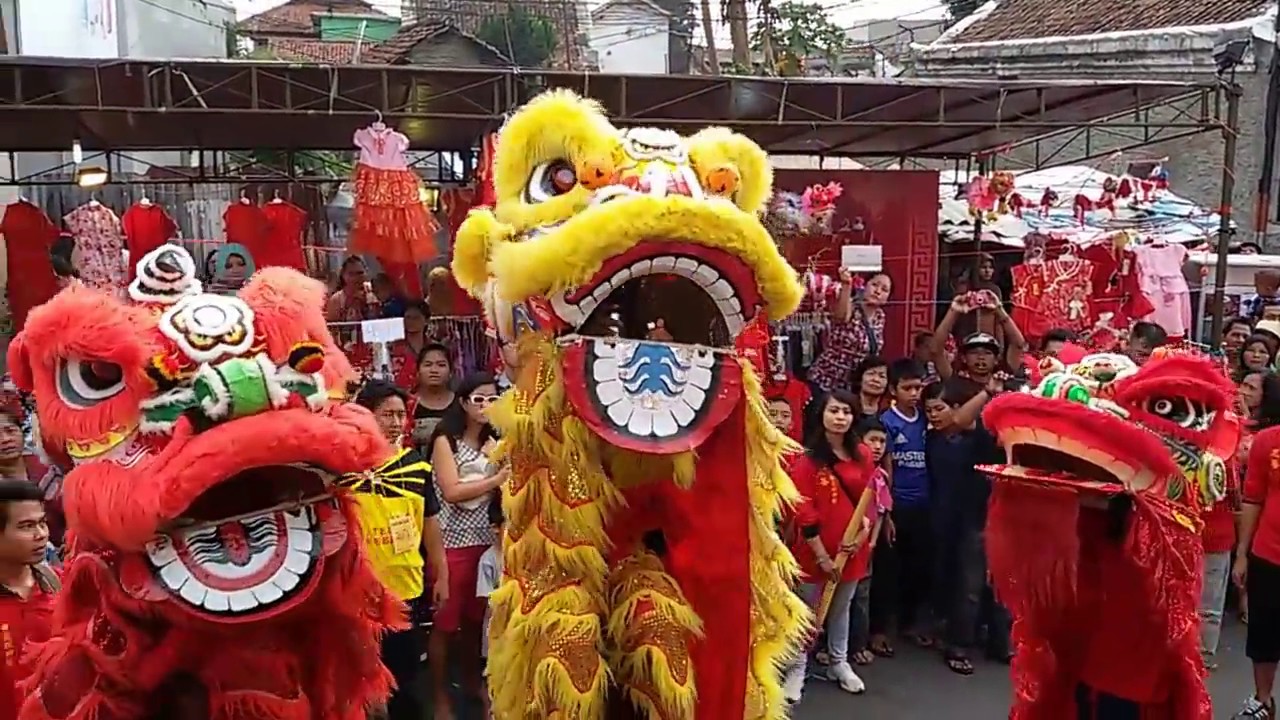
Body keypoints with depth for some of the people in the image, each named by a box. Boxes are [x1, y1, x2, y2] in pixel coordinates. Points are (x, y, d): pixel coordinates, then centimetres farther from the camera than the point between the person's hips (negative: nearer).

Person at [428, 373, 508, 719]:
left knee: (476, 616, 13)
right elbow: (452, 492, -14)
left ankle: (473, 681, 31)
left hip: (485, 539, 5)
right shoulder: (445, 440, -5)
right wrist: (497, 479, -14)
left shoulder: (493, 442, 12)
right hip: (452, 541, -5)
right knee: (445, 620, 0)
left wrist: (505, 464, -10)